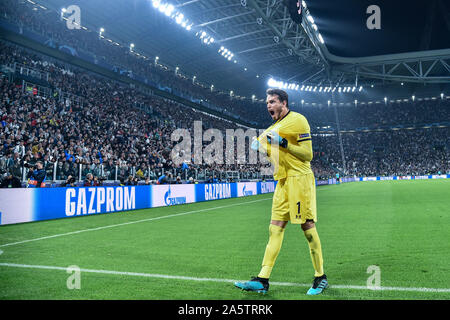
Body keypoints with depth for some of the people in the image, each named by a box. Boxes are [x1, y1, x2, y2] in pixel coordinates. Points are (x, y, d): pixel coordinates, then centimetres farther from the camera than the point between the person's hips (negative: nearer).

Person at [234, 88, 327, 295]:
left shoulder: (297, 120, -6)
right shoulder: (275, 127, 19)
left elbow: (308, 154, -11)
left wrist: (284, 143, -20)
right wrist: (260, 148, 8)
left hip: (300, 178, -8)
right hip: (283, 181, 8)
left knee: (307, 226, -3)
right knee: (275, 228, 3)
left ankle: (320, 277, 13)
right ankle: (263, 280, 4)